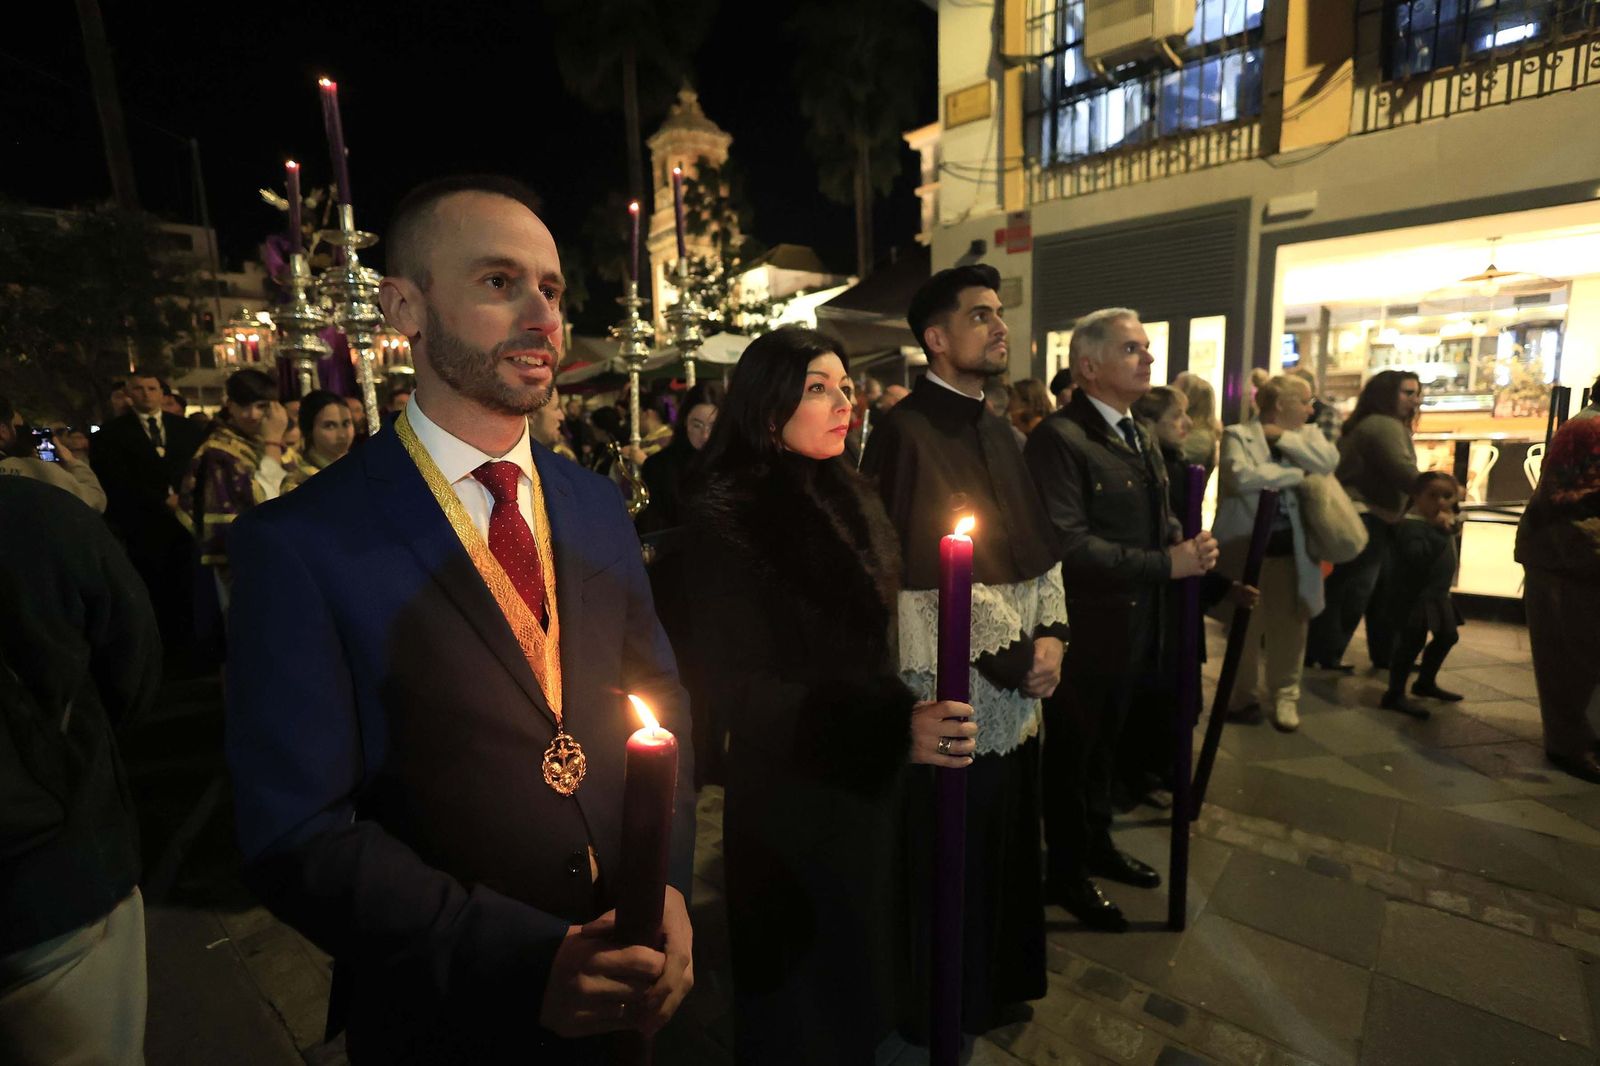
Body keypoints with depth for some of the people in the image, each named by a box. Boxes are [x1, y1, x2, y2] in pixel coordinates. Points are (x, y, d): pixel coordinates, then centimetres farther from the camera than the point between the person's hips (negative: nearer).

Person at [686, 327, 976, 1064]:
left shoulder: (849, 499, 3)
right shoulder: (729, 519, -19)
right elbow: (733, 685, -22)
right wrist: (892, 727, -29)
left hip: (869, 783, 7)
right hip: (790, 800, -6)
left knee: (861, 964, 26)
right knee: (803, 991, 16)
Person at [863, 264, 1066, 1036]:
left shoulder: (995, 430, 12)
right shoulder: (905, 433, -14)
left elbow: (1037, 545, 12)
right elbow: (933, 572, -19)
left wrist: (1049, 634, -3)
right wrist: (1014, 655, -14)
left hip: (1014, 688, 8)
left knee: (1006, 849, 20)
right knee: (950, 861, 10)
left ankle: (995, 985, 43)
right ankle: (941, 1007, 35)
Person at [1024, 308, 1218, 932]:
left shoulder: (1140, 439, 12)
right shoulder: (1059, 438, -19)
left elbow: (1162, 518, 17)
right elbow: (1068, 543, -27)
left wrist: (1191, 546, -5)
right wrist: (1165, 565, -23)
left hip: (1132, 624, 9)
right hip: (1083, 628, -8)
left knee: (1104, 742, 23)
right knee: (1071, 751, 9)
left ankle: (1096, 845, 44)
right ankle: (1065, 873, 29)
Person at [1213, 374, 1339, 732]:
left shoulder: (1308, 434, 11)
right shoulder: (1238, 435, -5)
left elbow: (1329, 462, -9)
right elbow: (1242, 477, -23)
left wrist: (1284, 437, -9)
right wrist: (1296, 473, -11)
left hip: (1291, 546, 4)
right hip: (1248, 546, -4)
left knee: (1289, 626, 9)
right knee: (1247, 626, 8)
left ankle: (1284, 696, 24)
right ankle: (1244, 696, 24)